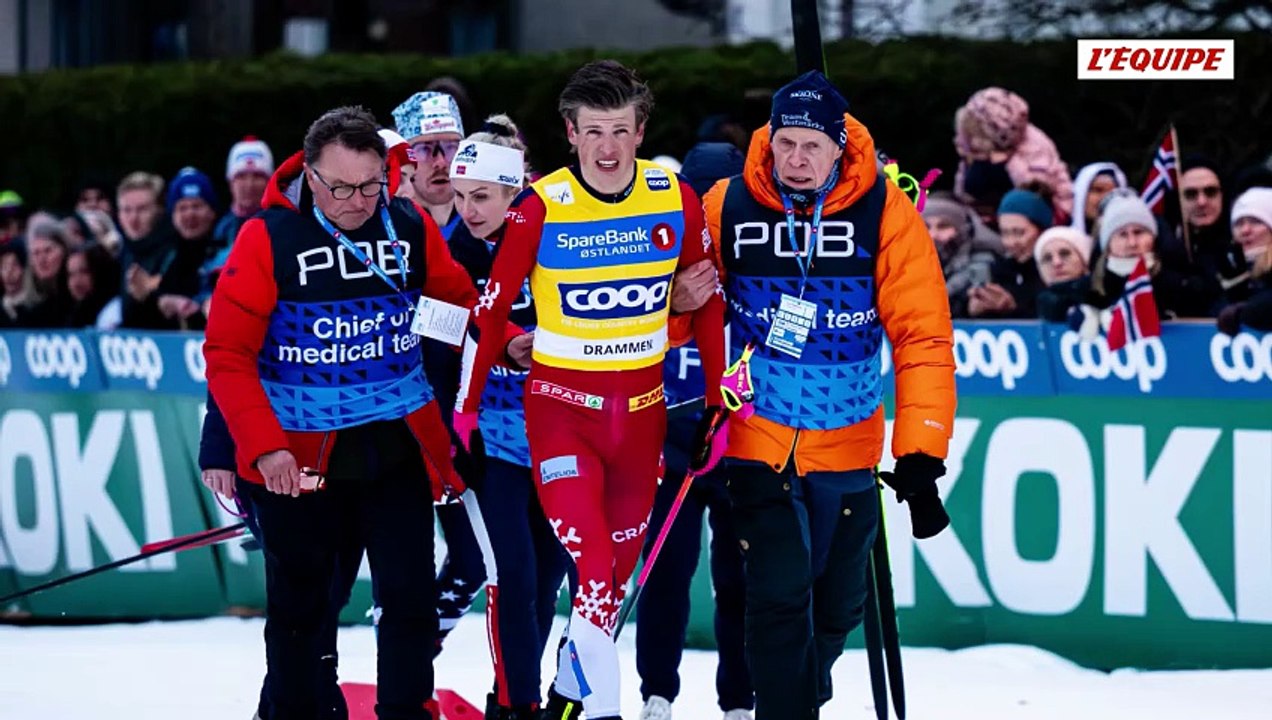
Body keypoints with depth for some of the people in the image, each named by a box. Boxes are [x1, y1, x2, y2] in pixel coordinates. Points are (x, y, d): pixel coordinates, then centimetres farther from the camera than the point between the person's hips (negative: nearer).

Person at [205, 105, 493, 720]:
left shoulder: (412, 230, -2)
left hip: (398, 445, 2)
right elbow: (228, 353, -12)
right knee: (299, 604, 10)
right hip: (299, 455, -2)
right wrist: (263, 445, -20)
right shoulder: (267, 239, -12)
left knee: (410, 595, 2)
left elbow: (460, 302, 12)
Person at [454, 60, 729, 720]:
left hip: (641, 408, 4)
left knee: (619, 569, 13)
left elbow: (707, 301, 8)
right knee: (592, 565, -16)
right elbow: (492, 309, -4)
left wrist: (718, 400, 9)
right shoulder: (540, 207, -12)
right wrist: (467, 407, -2)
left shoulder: (677, 201, -4)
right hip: (560, 403, -3)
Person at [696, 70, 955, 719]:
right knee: (780, 599, -12)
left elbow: (923, 336, -12)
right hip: (757, 441, -1)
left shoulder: (884, 212, -12)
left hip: (848, 447, 1)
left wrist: (921, 456, -17)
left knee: (836, 610, 15)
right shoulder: (727, 206, -9)